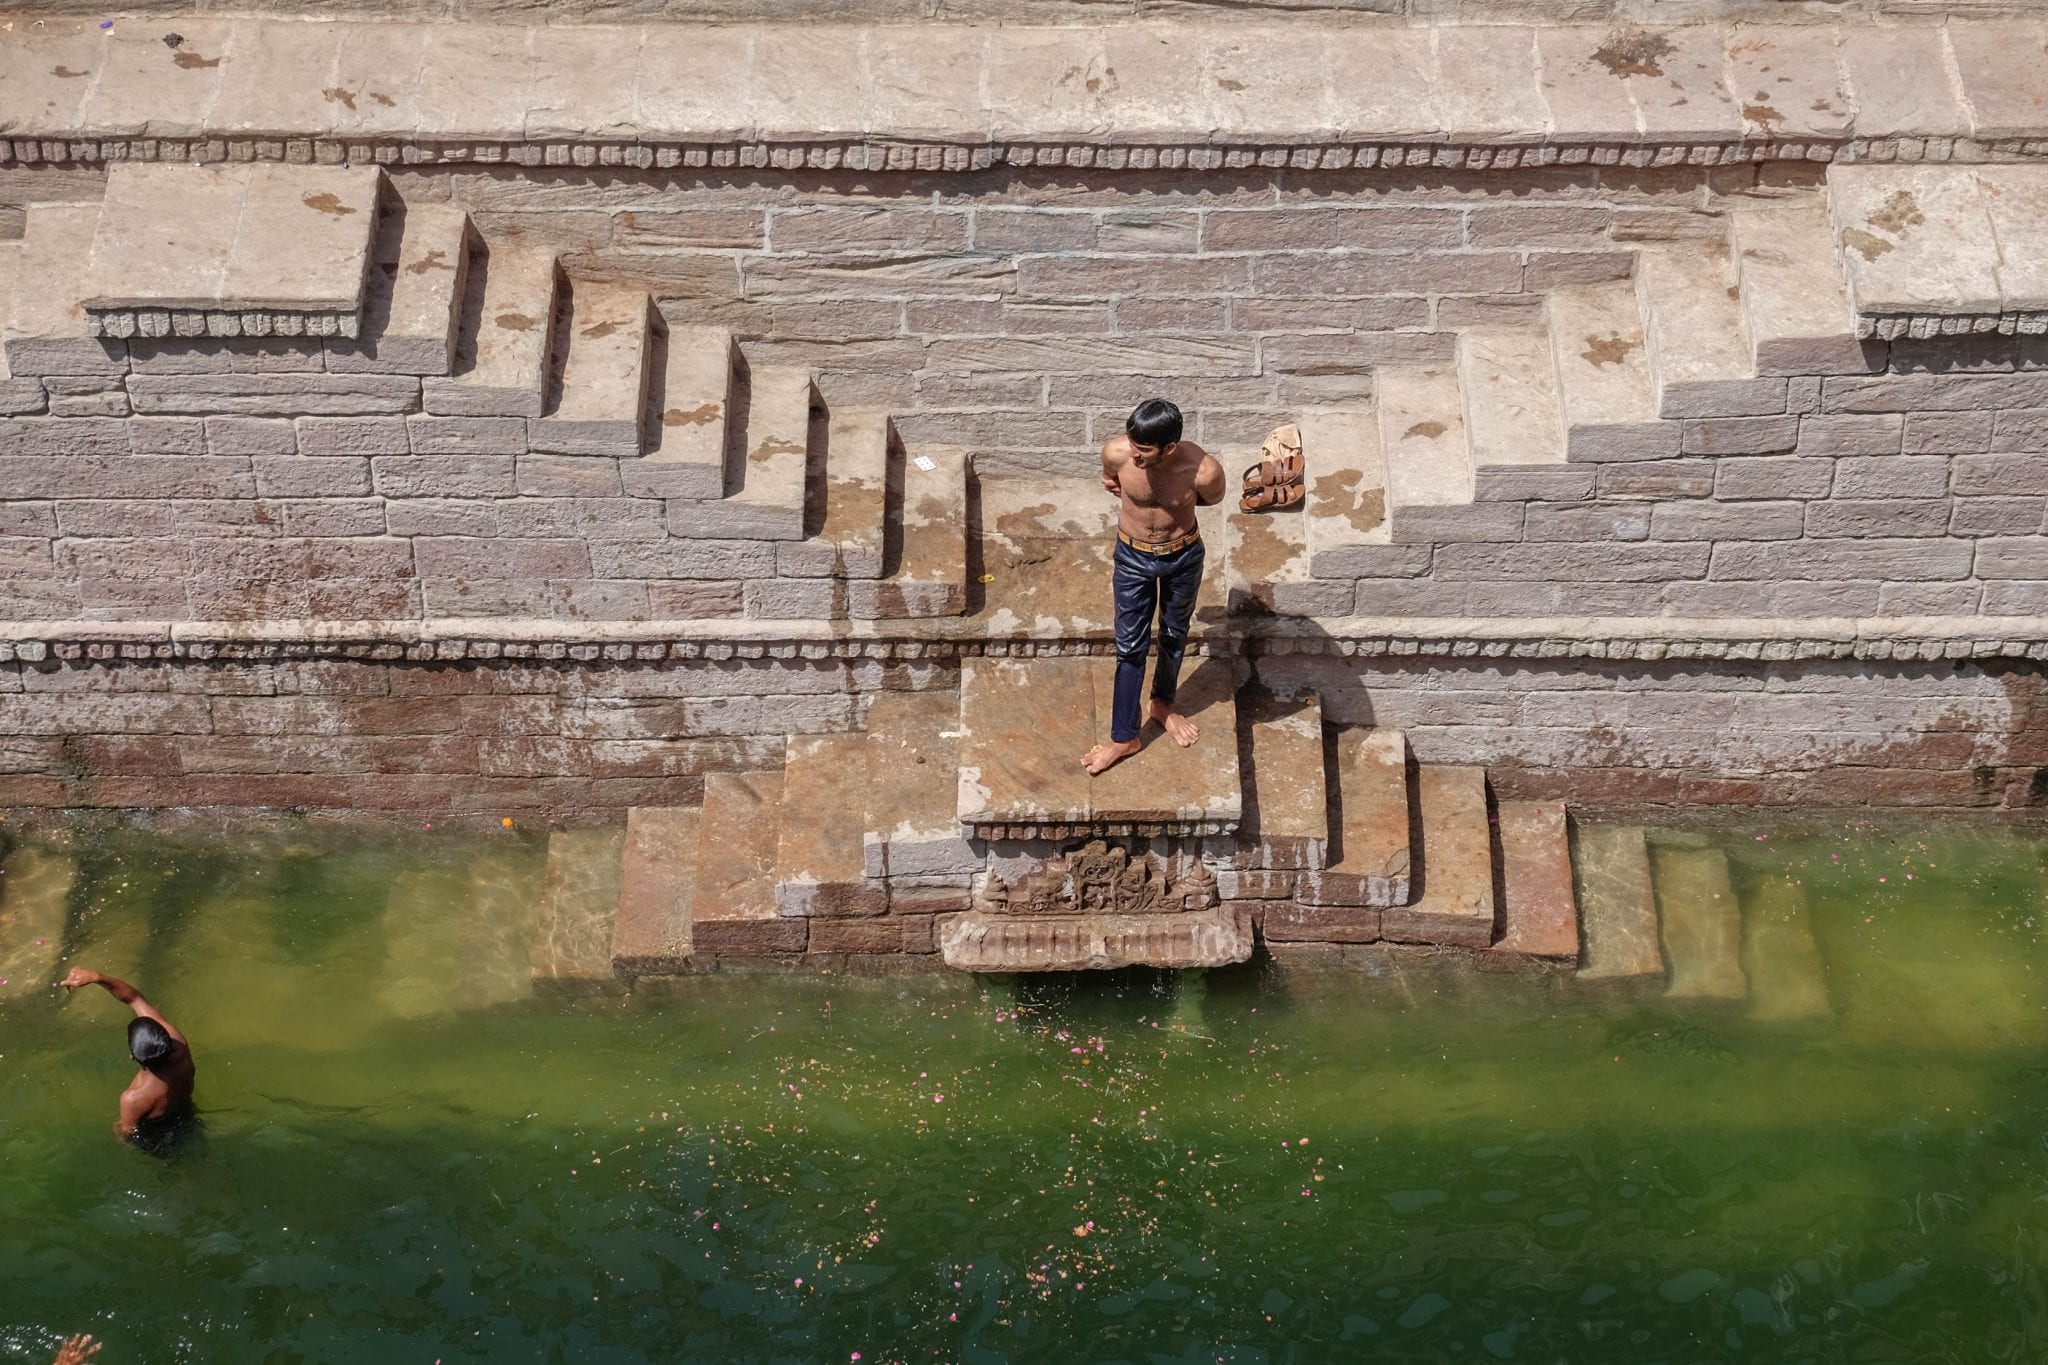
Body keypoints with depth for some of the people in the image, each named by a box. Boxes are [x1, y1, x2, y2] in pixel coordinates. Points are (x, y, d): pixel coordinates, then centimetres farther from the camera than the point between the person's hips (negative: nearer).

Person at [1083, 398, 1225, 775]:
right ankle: (1124, 737, 27)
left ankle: (1162, 704, 50)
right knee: (1131, 646, 11)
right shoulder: (1116, 453, -28)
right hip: (1132, 557, 0)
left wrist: (1174, 503, -5)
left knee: (1174, 636, 22)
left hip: (1183, 558, 0)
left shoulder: (1204, 470, -32)